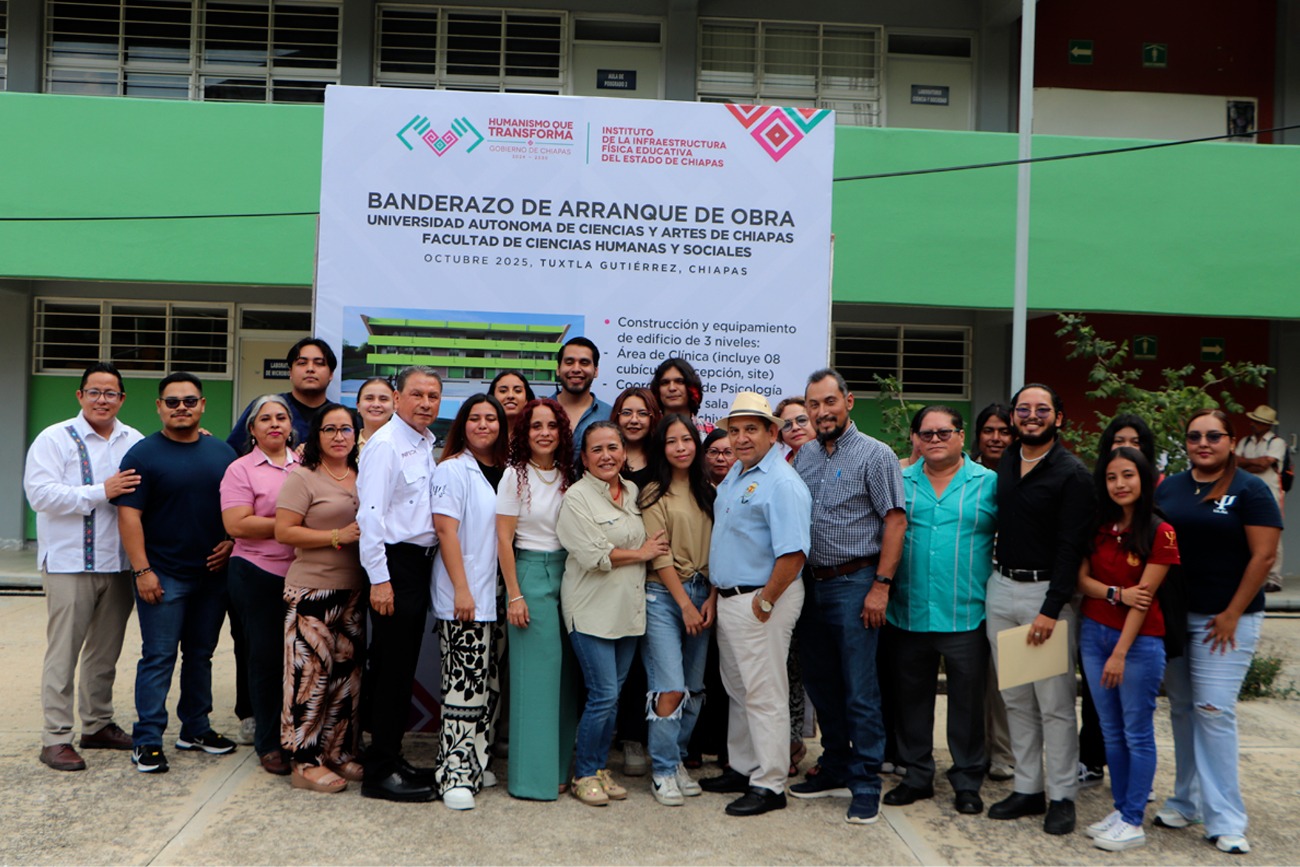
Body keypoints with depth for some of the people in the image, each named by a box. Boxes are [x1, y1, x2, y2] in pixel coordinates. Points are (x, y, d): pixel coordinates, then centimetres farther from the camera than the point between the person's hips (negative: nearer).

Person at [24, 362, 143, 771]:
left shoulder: (135, 442, 10)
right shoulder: (55, 439, -3)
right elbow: (40, 493, -14)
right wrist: (102, 492, -20)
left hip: (118, 564, 5)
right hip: (70, 564, -5)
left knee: (106, 651, 14)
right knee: (63, 652, 0)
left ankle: (98, 725, 27)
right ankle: (55, 738, 8)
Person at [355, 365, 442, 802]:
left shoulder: (426, 445, 14)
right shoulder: (385, 444, -12)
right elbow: (371, 514, -17)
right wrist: (379, 579, -20)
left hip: (419, 562, 8)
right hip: (395, 563, -8)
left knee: (403, 666, 15)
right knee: (391, 666, -3)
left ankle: (392, 757, 26)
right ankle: (380, 772, 6)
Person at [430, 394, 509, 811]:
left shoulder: (503, 472, 14)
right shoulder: (452, 469, -5)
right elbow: (445, 529, -11)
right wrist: (461, 589, -17)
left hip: (493, 595, 7)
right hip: (462, 597, -7)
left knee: (488, 685, 10)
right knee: (466, 684, -8)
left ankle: (473, 765, 22)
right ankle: (456, 775, -1)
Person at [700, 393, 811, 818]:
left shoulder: (782, 484, -18)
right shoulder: (735, 474, 12)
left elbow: (793, 553, -25)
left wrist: (765, 602, -19)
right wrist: (716, 591, 16)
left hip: (761, 600, -10)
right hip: (729, 598, 10)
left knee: (764, 694, -2)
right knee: (738, 690, 18)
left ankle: (769, 785, 7)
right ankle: (742, 768, 31)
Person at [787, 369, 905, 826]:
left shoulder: (874, 454, -7)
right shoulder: (804, 455, 12)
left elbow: (896, 519, -11)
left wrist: (881, 585, -16)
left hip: (855, 583, -7)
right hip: (812, 583, 7)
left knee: (860, 689, -3)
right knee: (820, 682, 14)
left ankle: (865, 783, 7)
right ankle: (835, 770, 28)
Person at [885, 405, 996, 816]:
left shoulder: (988, 483, 1)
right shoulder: (899, 483, 7)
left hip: (966, 615, -2)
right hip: (908, 613, 3)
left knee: (967, 699, 6)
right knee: (912, 696, 12)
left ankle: (967, 781, 21)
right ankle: (917, 774, 26)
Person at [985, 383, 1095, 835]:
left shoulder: (1072, 474, -7)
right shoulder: (1004, 464, 11)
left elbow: (1071, 547, -13)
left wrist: (1051, 609, -18)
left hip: (1046, 593, -6)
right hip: (1000, 589, 6)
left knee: (1054, 702, -1)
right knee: (1015, 698, 11)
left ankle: (1061, 796, 10)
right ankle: (1027, 788, 21)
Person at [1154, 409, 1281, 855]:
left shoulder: (1249, 490, -5)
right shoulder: (1168, 488, 9)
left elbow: (1263, 556, -9)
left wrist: (1232, 614, -12)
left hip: (1223, 618, -5)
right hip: (1171, 615, 5)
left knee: (1213, 712, -7)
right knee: (1181, 710, 11)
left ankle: (1224, 819, 2)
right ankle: (1186, 801, 23)